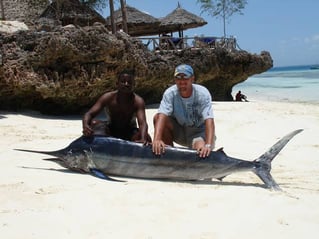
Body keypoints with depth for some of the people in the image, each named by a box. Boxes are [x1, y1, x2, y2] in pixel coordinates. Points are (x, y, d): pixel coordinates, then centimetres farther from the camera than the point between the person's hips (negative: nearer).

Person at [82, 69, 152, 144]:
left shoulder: (138, 101, -22)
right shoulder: (108, 97, -19)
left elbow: (143, 123, -36)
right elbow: (89, 114, -23)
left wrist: (143, 139, -58)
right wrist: (85, 126, -48)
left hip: (129, 132, -1)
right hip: (110, 130, 1)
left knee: (147, 138, -31)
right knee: (94, 123, -28)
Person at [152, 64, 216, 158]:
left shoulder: (203, 93, -21)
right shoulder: (170, 93, -16)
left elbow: (209, 120, -30)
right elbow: (162, 115, -29)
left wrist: (208, 145, -45)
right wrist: (157, 139, -46)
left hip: (198, 132, -3)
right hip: (178, 132, 3)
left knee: (201, 150, -35)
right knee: (157, 117, -21)